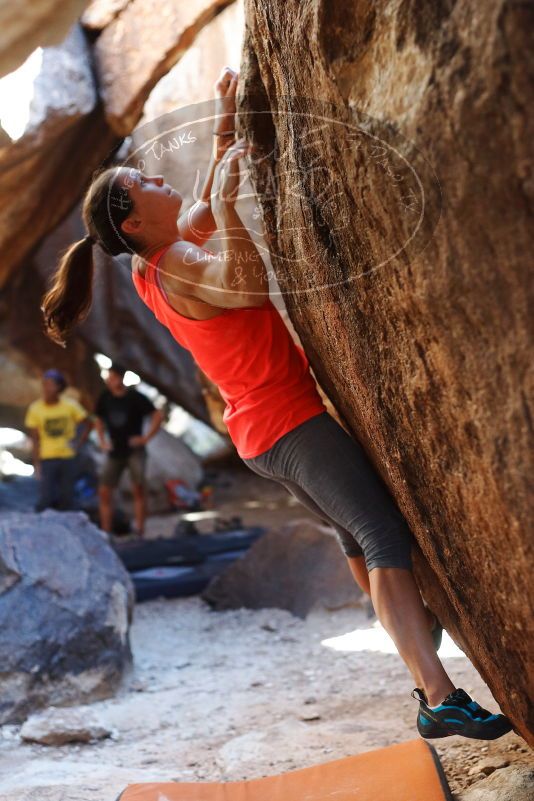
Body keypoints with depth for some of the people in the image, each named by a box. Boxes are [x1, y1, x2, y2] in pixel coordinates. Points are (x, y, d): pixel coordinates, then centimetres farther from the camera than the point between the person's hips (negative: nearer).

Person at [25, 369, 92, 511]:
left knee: (67, 498, 5)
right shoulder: (35, 409, -8)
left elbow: (88, 424, 6)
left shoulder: (70, 406, -5)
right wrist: (37, 465, -9)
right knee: (46, 499, -10)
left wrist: (78, 444, -3)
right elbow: (35, 440, -6)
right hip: (47, 458, -2)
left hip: (67, 458, 2)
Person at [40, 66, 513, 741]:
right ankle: (439, 698, -25)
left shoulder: (150, 264, 9)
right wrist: (228, 205, -38)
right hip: (290, 419, -10)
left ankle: (413, 633, 43)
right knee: (386, 536, -17)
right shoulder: (175, 267, -20)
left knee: (354, 531, 25)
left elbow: (206, 209, 20)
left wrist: (224, 127, 12)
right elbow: (250, 284, -36)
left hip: (260, 431, 10)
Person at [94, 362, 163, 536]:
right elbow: (98, 420, 21)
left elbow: (158, 415, -7)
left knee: (138, 488, -13)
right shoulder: (105, 398, 4)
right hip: (114, 453, 4)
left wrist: (146, 437, -10)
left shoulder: (136, 398, -9)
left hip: (134, 450, -4)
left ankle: (139, 531, -8)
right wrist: (102, 441, 9)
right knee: (104, 491, -1)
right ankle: (106, 533, 7)